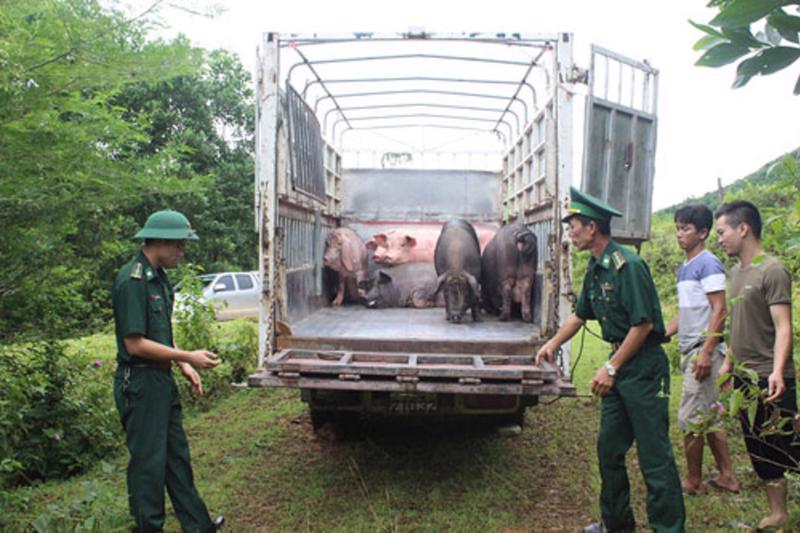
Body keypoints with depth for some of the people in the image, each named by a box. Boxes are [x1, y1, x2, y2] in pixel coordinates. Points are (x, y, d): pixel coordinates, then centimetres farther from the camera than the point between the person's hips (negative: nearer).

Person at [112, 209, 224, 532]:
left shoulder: (158, 277, 11)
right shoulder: (132, 281, -19)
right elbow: (135, 343, -22)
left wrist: (183, 366, 11)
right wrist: (187, 357, -18)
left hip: (162, 379, 10)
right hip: (139, 383, -10)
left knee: (177, 456, 17)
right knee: (148, 461, 3)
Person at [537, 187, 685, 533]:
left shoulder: (627, 265, -18)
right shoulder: (595, 269, 11)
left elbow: (644, 323, -20)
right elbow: (581, 314, 23)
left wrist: (612, 368, -18)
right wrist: (552, 344, 19)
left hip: (644, 367, -9)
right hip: (620, 364, 9)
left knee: (654, 455, -3)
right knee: (609, 449, 14)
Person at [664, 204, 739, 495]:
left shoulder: (708, 264, -12)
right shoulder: (685, 267, 15)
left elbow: (719, 310, -18)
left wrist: (706, 352, -23)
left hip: (703, 351, -9)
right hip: (691, 351, 9)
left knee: (690, 418, -2)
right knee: (709, 417, 15)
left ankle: (693, 481, 11)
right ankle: (727, 476, 25)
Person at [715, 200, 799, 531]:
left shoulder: (772, 272, -14)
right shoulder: (736, 271, 12)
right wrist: (728, 363, 20)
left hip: (770, 381, -8)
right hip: (744, 379, 9)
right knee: (761, 454, 15)